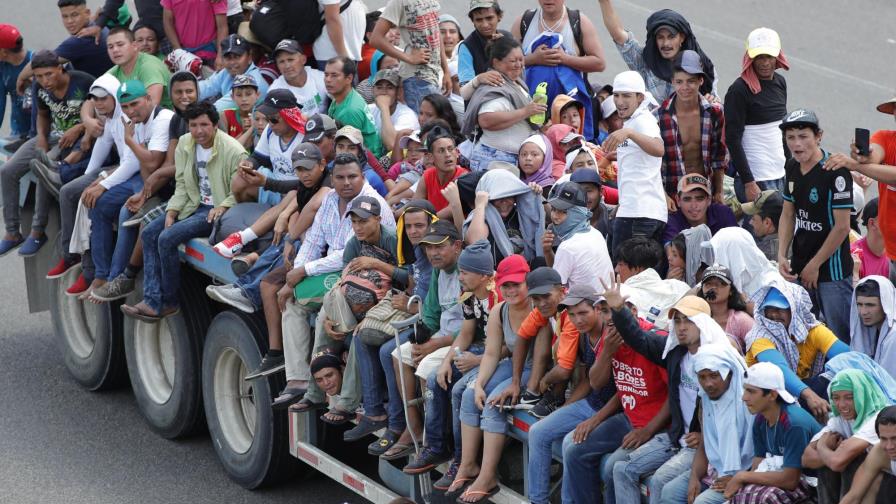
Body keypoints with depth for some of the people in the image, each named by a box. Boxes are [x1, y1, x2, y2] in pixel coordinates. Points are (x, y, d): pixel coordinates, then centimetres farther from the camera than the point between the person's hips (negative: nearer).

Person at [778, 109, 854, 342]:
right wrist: (782, 256, 3)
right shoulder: (792, 167, 5)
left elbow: (842, 226, -17)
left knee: (839, 336, -2)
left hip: (832, 270, -7)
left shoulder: (835, 172, -18)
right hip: (799, 267, 7)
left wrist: (815, 265, -11)